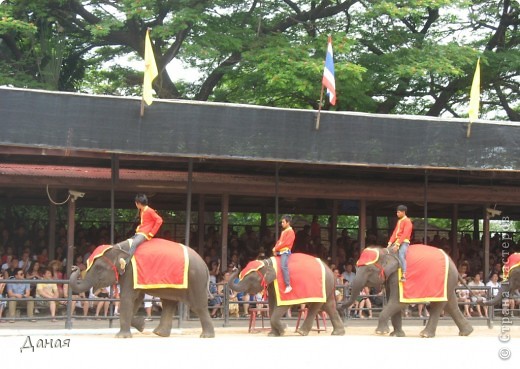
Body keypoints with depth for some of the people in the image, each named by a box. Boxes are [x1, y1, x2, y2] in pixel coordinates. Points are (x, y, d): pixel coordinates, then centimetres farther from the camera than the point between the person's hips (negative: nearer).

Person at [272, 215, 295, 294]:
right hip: (280, 251, 10)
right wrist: (275, 248, -1)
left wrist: (276, 248, -12)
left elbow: (285, 243, -14)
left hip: (285, 251, -10)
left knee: (283, 267, -26)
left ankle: (288, 286, -27)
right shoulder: (283, 232, 21)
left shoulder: (290, 231, -6)